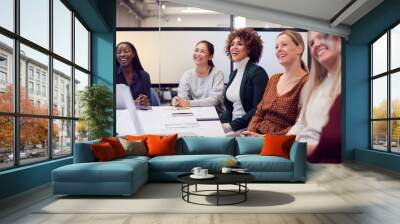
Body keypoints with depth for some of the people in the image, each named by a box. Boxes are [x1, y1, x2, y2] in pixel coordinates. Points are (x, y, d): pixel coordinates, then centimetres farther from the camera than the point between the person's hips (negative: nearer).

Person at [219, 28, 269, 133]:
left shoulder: (257, 72, -10)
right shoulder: (234, 74, 13)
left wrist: (232, 125, -18)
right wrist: (220, 121, -3)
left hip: (247, 128, -7)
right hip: (232, 125, 7)